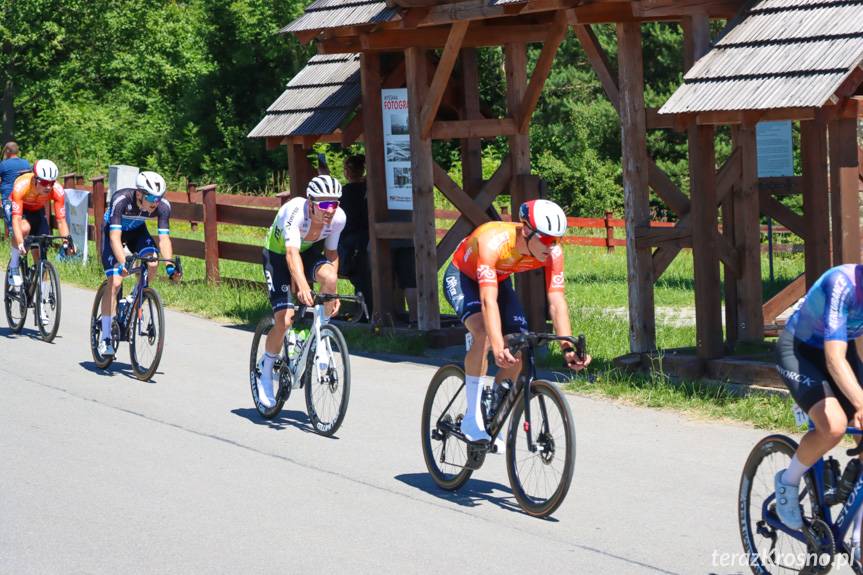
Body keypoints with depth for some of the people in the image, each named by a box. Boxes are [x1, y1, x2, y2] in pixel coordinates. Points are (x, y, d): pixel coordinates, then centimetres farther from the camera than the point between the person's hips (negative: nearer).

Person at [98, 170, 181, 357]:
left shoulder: (163, 206, -28)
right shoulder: (121, 199, -39)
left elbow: (164, 238, -27)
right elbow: (115, 237, -43)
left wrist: (170, 266, -41)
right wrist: (123, 263, -56)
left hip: (137, 230, 3)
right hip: (113, 230, -3)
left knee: (152, 263, -26)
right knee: (115, 282, -15)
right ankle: (105, 338, -8)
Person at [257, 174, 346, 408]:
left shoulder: (338, 218, -22)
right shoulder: (295, 211, -37)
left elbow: (331, 253, -6)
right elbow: (292, 253, -48)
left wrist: (333, 294, -12)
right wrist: (303, 286, -63)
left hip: (309, 251, 4)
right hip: (278, 255, -4)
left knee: (329, 277, -31)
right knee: (284, 319, -18)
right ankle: (265, 369, 9)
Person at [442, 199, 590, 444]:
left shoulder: (552, 252, -26)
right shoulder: (493, 241, -41)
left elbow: (557, 302, -26)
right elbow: (489, 301, -47)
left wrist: (568, 348, -37)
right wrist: (498, 348, -57)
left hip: (499, 280, 5)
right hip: (462, 277, -5)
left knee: (519, 351, -10)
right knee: (483, 333, -32)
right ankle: (472, 418, -24)